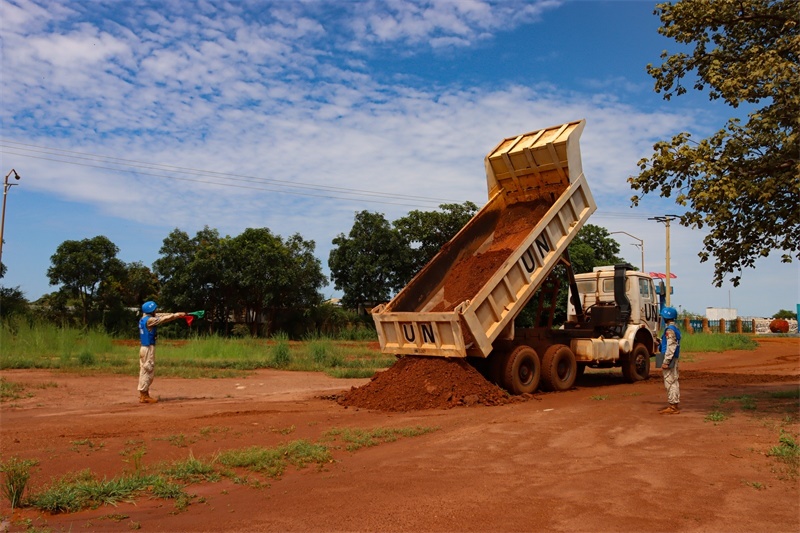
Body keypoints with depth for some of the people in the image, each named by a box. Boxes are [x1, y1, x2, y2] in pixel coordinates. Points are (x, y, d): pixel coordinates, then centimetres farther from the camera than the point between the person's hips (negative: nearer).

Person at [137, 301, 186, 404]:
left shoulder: (143, 319, 11)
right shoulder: (149, 320, -17)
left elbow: (161, 315, 12)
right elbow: (163, 319, -14)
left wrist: (177, 314, 9)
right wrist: (177, 315, -4)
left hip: (144, 348, 10)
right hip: (148, 348, -10)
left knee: (145, 371, 14)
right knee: (148, 371, -4)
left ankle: (143, 394, 21)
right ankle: (144, 395, 1)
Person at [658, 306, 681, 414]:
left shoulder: (670, 329, -17)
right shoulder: (675, 328, 13)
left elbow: (670, 347, -21)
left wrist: (666, 362, -21)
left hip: (670, 359, -10)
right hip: (674, 359, 10)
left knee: (670, 382, -6)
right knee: (674, 382, 15)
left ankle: (673, 407, -3)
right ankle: (675, 405, 22)